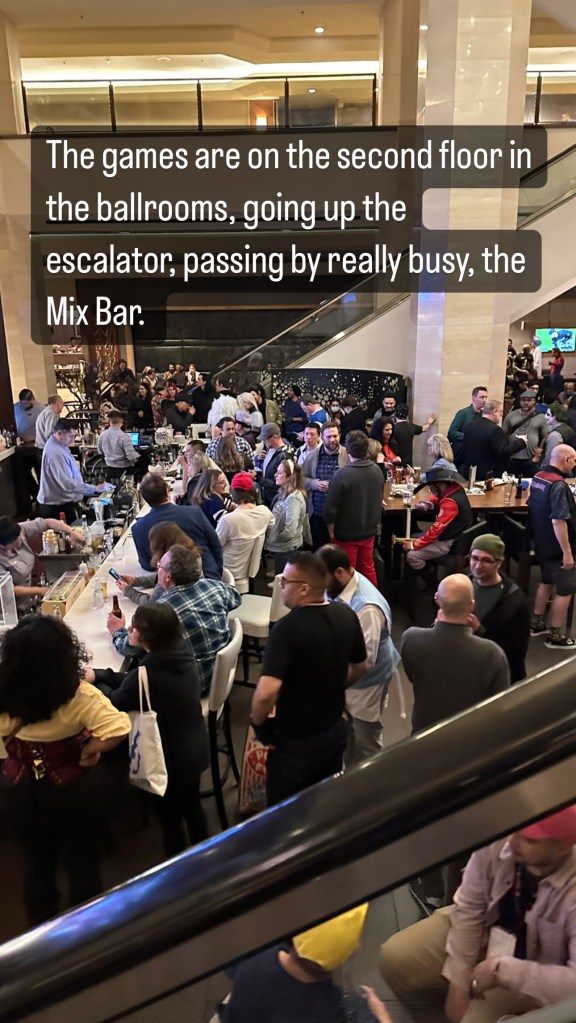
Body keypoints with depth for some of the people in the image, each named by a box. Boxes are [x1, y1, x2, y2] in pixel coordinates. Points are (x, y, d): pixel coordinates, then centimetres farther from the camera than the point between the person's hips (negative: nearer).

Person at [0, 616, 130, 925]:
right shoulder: (77, 696, -29)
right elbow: (119, 727, -37)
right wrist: (88, 752, -21)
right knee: (82, 864, 22)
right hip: (75, 788, -3)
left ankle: (40, 926, 50)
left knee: (36, 861, 29)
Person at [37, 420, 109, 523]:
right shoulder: (55, 452, -26)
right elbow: (67, 484, -31)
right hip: (58, 506, -10)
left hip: (63, 503, 10)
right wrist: (96, 488, -28)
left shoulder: (59, 445, 7)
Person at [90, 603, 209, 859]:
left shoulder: (148, 672, -32)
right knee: (192, 805, 29)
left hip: (169, 760, -8)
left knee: (170, 820, 17)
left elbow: (115, 702, -12)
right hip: (196, 749, 8)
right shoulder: (182, 654, -8)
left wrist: (93, 682, 5)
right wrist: (97, 674, 0)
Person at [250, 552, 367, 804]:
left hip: (297, 741, -6)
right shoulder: (346, 615, -8)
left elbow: (266, 692, -35)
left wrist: (258, 722, -15)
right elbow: (360, 668, 8)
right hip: (336, 729, 6)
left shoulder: (288, 628, -29)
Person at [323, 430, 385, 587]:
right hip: (369, 530, 6)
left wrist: (331, 531, -4)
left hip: (346, 533, -5)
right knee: (368, 568, 21)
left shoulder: (342, 474, -25)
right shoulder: (377, 471, -5)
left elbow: (331, 507, -19)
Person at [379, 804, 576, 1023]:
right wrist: (458, 982, -14)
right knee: (395, 957, -11)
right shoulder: (496, 843, -26)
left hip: (532, 974, -2)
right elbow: (468, 910, -12)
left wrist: (502, 969, -35)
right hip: (487, 927, 3)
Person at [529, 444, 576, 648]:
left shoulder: (538, 476, 3)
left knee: (547, 581, 23)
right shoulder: (558, 484, -25)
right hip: (556, 546, -9)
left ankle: (537, 624, 33)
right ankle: (555, 636, 13)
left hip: (541, 543, 9)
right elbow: (558, 521, -29)